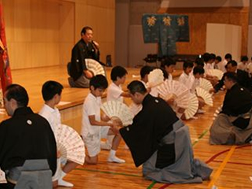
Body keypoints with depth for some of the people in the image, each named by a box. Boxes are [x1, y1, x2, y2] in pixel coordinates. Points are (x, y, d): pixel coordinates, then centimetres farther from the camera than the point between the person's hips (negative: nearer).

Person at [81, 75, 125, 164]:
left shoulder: (98, 98, 2)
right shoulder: (90, 101, -24)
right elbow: (93, 122, -24)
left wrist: (104, 118, -13)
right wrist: (110, 124, -24)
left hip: (98, 129, 8)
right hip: (90, 133, -8)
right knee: (93, 161, -3)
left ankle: (112, 156, 12)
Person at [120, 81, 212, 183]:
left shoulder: (148, 110, -20)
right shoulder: (157, 101, 6)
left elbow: (136, 131, -6)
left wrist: (118, 130, 10)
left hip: (173, 143, -9)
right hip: (182, 134, 9)